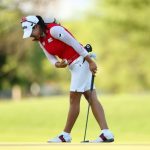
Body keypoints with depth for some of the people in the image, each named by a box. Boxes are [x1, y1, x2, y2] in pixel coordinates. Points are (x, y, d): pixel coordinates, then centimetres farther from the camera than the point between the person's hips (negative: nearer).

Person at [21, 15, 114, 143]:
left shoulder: (54, 30, -19)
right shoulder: (41, 40, 9)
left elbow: (74, 44, -19)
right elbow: (51, 58, 5)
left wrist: (90, 62, -18)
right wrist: (57, 64, -19)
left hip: (81, 61, -10)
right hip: (73, 65, 10)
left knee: (74, 98, -3)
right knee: (91, 98, 2)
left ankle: (66, 135, 4)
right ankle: (106, 133, -3)